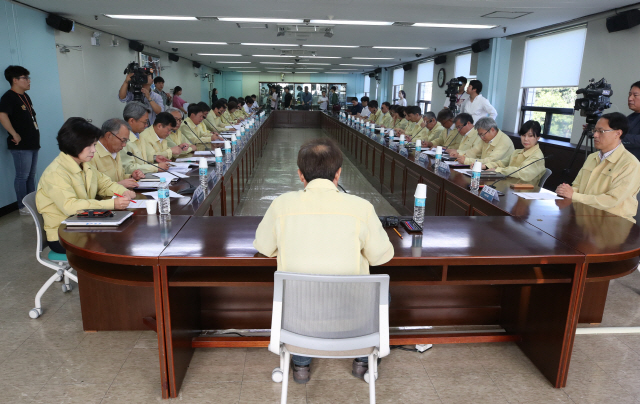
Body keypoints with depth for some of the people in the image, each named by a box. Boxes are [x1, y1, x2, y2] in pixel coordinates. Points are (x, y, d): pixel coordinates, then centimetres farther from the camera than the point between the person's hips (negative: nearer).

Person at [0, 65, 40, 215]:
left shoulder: (25, 96, 15)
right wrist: (14, 134, -24)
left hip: (32, 143, 9)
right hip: (21, 146, -9)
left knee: (31, 175, 16)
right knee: (22, 176, -1)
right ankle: (23, 207, 8)